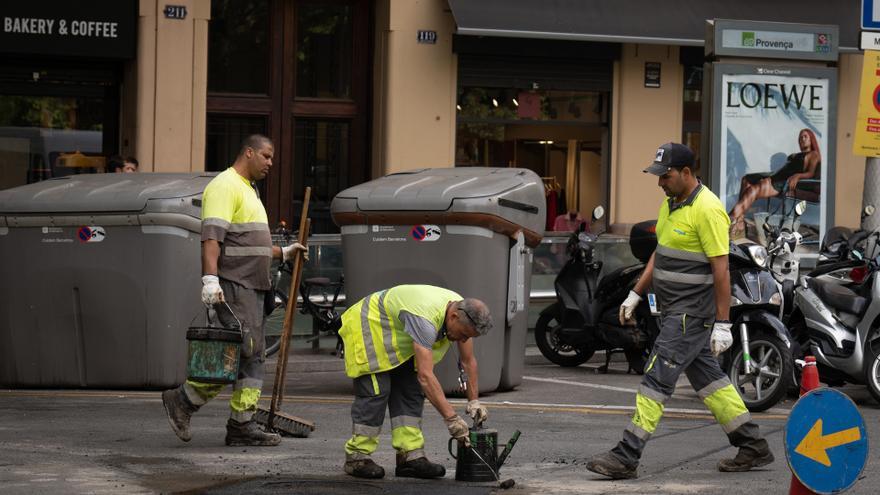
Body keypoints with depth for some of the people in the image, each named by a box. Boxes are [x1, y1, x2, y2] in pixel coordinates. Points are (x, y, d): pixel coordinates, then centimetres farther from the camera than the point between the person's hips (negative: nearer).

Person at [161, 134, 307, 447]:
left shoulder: (247, 190, 23)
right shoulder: (225, 186, -10)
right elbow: (212, 236, -21)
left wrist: (283, 253, 28)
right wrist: (210, 279, -30)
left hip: (251, 286, 10)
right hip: (232, 285, -10)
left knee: (252, 356, 6)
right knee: (244, 351, -16)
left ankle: (242, 426, 5)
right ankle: (184, 400, -7)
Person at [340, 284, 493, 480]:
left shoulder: (462, 312, -15)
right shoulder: (425, 319, -41)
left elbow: (468, 361, -1)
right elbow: (425, 376, -45)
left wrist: (474, 401, -5)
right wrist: (451, 418, -45)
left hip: (397, 342, 9)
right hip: (367, 326, -9)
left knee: (411, 391, -1)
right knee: (375, 392, -16)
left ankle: (410, 456, -4)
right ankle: (357, 457, -9)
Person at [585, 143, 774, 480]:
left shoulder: (707, 210, -18)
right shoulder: (671, 203, 12)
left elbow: (721, 269, -20)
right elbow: (659, 254, 22)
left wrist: (722, 323, -21)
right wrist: (635, 295, 20)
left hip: (694, 310, -10)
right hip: (673, 309, 10)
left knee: (657, 377, -10)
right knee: (706, 376, 14)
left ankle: (626, 457, -9)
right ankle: (753, 446, 21)